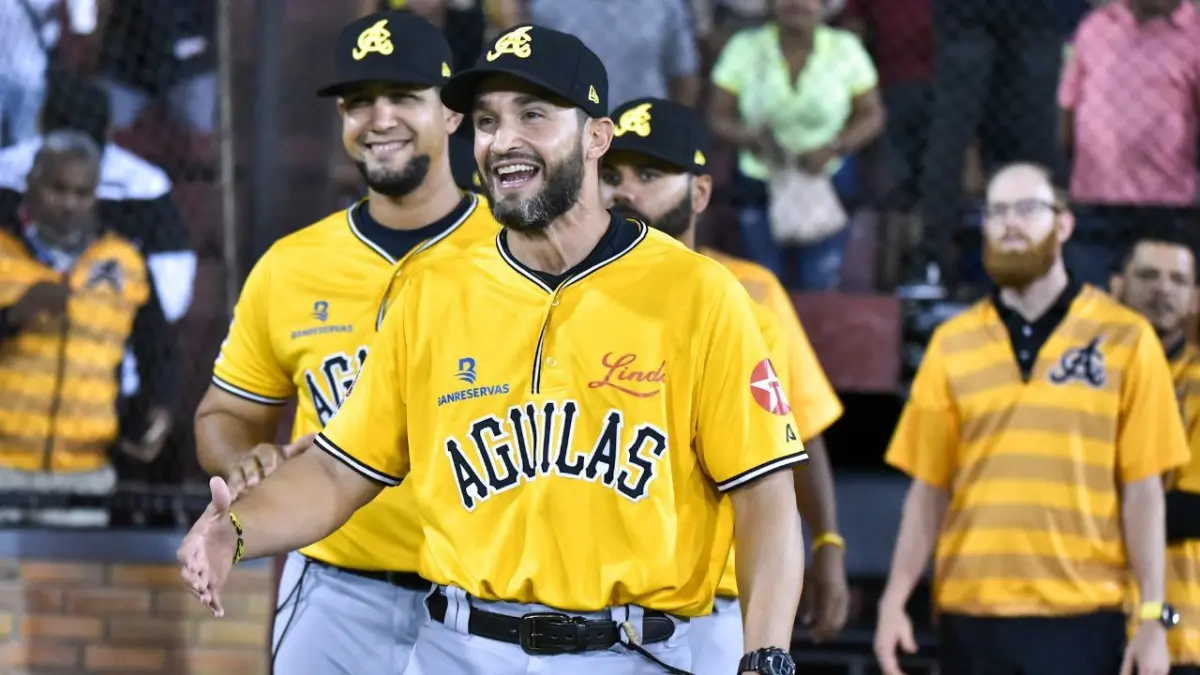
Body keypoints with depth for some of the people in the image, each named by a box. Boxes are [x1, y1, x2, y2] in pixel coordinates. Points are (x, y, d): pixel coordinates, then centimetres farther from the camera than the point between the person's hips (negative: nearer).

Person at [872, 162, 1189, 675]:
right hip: (970, 614, 3)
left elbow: (1141, 490, 0)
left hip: (1080, 618, -3)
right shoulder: (952, 343, 9)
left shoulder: (1124, 340, 1)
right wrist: (895, 600, -1)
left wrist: (1152, 616, -5)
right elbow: (928, 488, 8)